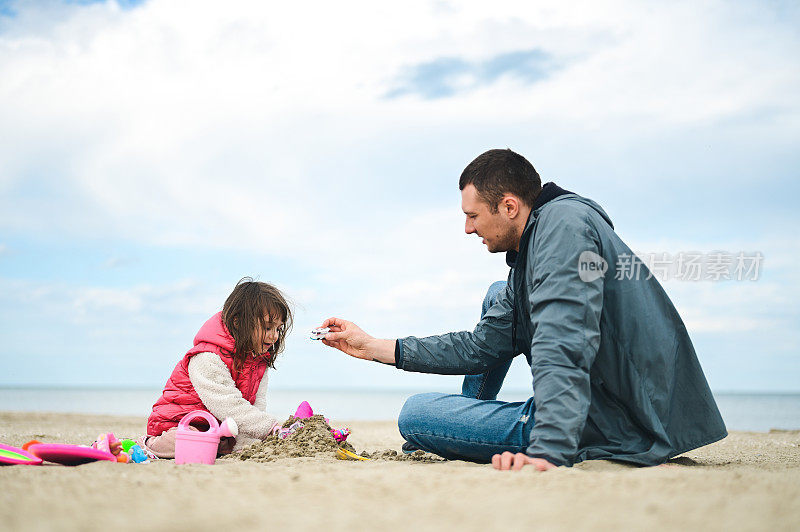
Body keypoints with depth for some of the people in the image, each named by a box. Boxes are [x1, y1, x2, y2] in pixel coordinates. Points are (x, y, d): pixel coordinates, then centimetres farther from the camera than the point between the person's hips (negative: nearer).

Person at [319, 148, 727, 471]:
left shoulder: (563, 223, -16)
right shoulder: (527, 260, 15)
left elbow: (563, 347, -31)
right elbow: (481, 347, 17)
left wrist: (549, 451, -40)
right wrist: (374, 348, 17)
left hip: (613, 429, -10)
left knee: (415, 414, -8)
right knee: (499, 297, 26)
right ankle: (470, 421, 34)